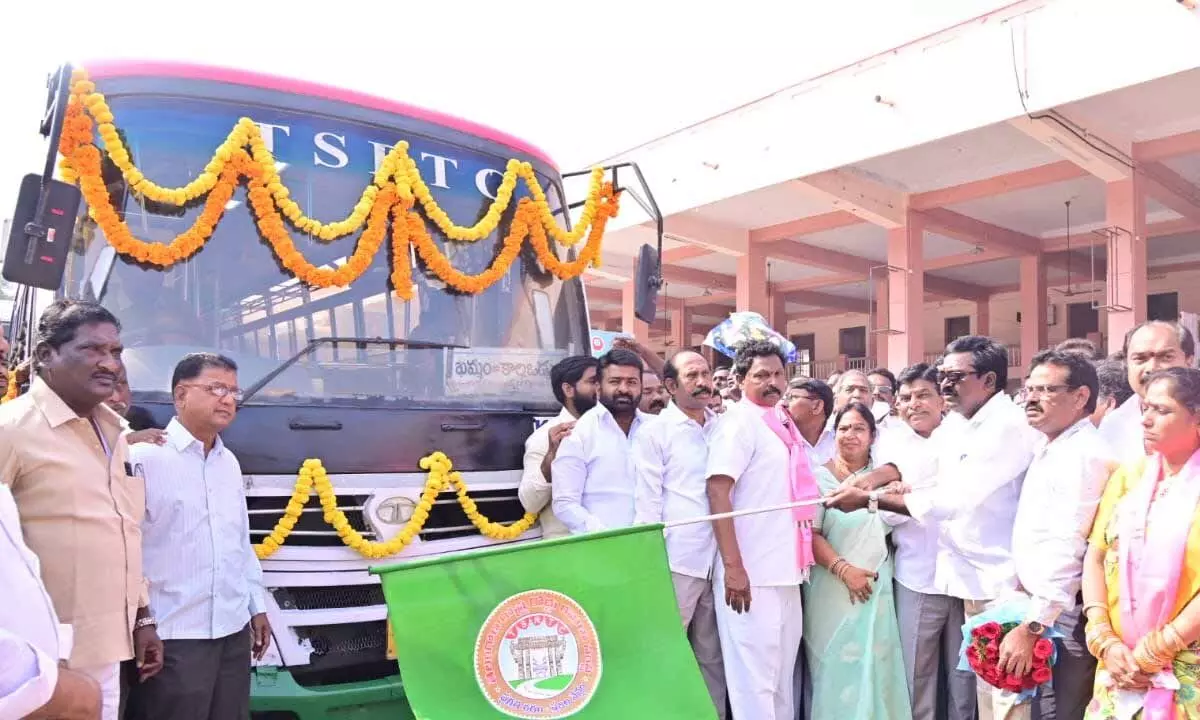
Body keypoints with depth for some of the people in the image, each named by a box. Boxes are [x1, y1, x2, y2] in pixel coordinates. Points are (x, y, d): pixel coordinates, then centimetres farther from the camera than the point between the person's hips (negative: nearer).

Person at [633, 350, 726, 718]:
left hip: (717, 560, 5)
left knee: (712, 658, 13)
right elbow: (647, 502, -7)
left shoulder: (722, 427, 10)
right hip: (676, 561, -4)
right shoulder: (654, 432, -4)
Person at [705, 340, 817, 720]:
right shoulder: (739, 422, -10)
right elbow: (717, 493, -18)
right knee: (754, 678, -2)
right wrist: (733, 567, -24)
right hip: (752, 574, -8)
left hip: (785, 572, 8)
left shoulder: (782, 422, 13)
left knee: (781, 675, 16)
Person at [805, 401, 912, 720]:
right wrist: (843, 569, -18)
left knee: (875, 665, 4)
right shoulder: (820, 477, -3)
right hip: (833, 588, -3)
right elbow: (810, 534, -8)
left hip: (877, 587, 3)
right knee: (836, 665, 0)